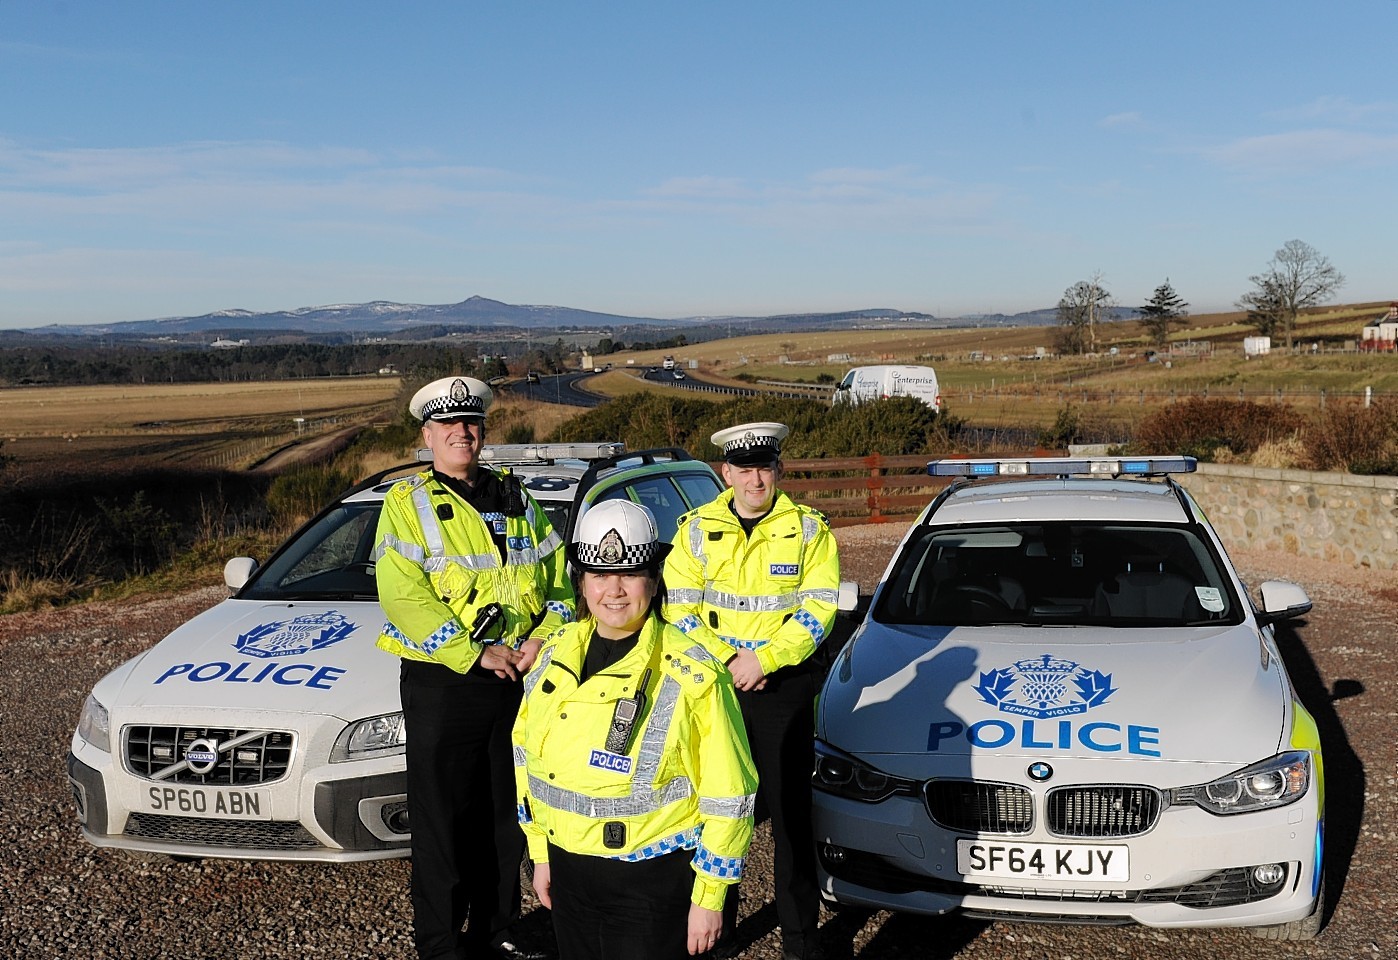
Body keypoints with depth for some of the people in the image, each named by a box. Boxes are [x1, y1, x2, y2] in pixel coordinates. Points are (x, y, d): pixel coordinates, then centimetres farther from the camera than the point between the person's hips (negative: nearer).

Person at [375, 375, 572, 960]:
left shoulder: (516, 500, 12)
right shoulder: (407, 501, -3)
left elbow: (558, 576, 11)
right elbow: (401, 594, -15)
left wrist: (543, 637, -7)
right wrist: (475, 654, -19)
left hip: (516, 681, 5)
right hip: (442, 685, -5)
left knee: (505, 817, 14)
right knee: (442, 822, 3)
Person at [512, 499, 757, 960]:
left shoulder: (692, 675, -17)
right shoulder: (554, 655, 0)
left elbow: (727, 796, -13)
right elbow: (527, 754, 12)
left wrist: (709, 898, -10)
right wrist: (540, 855, 14)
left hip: (654, 882, -5)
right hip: (567, 869, 5)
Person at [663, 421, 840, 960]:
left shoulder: (808, 529, 0)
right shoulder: (698, 529, 3)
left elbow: (818, 609, -6)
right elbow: (678, 608, -1)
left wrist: (762, 659, -17)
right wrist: (728, 662, -12)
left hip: (786, 688, -1)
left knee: (790, 813, 4)